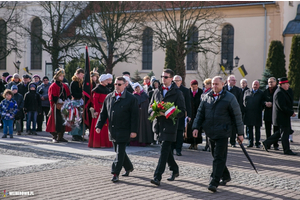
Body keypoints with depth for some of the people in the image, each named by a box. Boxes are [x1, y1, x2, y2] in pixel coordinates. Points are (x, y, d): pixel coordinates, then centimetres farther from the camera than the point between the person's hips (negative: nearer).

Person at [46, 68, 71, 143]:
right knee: (56, 122, -6)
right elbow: (53, 98, -13)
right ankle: (54, 137, 2)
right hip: (56, 107, -6)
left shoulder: (65, 86, 15)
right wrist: (61, 102, -16)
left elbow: (68, 96, 15)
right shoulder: (53, 86, -5)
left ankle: (60, 136, 17)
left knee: (63, 122, 8)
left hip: (64, 107, 6)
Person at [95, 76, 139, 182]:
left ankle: (116, 173, -1)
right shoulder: (109, 97, 10)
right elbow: (103, 113, 13)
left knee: (120, 152, -6)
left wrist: (134, 131, -12)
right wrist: (99, 125, 4)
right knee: (119, 151, 15)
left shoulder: (131, 99, -5)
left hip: (123, 131, -6)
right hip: (113, 130, 6)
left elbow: (134, 116, -7)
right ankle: (129, 167, 34)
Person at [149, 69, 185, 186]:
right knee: (166, 150, 15)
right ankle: (175, 170, 34)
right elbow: (150, 107, 19)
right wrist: (153, 112, -5)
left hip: (170, 125, -6)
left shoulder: (177, 93, -3)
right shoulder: (157, 92, 13)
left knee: (164, 151, -11)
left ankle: (157, 177, -14)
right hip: (159, 125, 6)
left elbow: (182, 111, -7)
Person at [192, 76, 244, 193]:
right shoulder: (207, 97, 11)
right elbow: (200, 113, 13)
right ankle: (226, 176, 32)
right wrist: (196, 127, 1)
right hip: (210, 133, 6)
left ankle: (214, 182, -11)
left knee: (219, 158, -10)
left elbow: (237, 116, 0)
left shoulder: (229, 98, -2)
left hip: (222, 133, -5)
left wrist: (240, 133, 0)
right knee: (216, 156, 14)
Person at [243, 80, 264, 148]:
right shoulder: (247, 92, 10)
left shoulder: (261, 93, 5)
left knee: (257, 129, 5)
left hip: (257, 114, -2)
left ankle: (257, 143, 11)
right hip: (248, 114, 2)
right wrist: (244, 110, 1)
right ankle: (250, 143, 11)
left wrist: (260, 110, -6)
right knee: (249, 129, 4)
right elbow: (244, 102, 10)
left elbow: (262, 103, 5)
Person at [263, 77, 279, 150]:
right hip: (267, 113, 4)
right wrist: (265, 103, -6)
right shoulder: (265, 91, 13)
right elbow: (262, 101, 15)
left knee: (276, 130, -1)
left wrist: (272, 104, -17)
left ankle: (275, 145, 5)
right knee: (268, 130, 7)